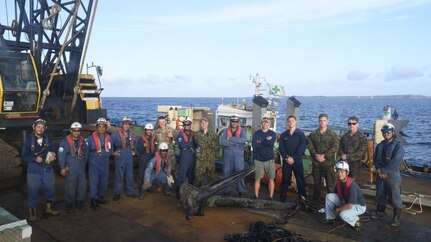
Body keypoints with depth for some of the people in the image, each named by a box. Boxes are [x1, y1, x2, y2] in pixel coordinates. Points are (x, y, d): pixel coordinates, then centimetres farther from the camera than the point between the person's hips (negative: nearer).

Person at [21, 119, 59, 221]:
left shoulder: (48, 140, 4)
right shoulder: (28, 140, -4)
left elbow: (53, 152, 15)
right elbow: (23, 157, -4)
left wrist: (53, 156, -8)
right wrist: (35, 159, -19)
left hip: (48, 170, 3)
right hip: (34, 171, -3)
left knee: (50, 189, 15)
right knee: (32, 192, 3)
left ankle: (49, 208, 36)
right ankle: (32, 212, 21)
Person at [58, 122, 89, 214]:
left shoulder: (83, 141, 7)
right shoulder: (65, 142, -10)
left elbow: (86, 153, 15)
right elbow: (61, 155, -14)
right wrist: (62, 167, -17)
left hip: (81, 169, 5)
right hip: (70, 170, -5)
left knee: (82, 186, 12)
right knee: (70, 188, -1)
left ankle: (79, 201, 30)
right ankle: (69, 205, 14)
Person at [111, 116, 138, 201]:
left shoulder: (132, 134, 8)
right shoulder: (116, 134, -12)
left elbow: (135, 143, 24)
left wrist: (134, 150, 15)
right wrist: (113, 152, -8)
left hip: (129, 157, 5)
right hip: (120, 157, -5)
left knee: (130, 175, 13)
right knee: (119, 176, 1)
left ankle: (130, 192, 25)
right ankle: (117, 193, 14)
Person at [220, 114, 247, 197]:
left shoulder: (242, 131, 3)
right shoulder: (225, 131, 4)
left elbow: (243, 140, -19)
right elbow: (223, 142, -13)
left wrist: (230, 138, -19)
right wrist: (236, 143, -17)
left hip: (239, 155, -1)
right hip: (227, 155, 1)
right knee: (226, 173, 6)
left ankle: (241, 190, 14)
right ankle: (226, 190, 19)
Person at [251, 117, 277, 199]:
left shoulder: (273, 134, 4)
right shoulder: (256, 133, 6)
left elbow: (271, 143, -15)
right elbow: (254, 145, -10)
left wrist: (260, 142, -7)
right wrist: (266, 141, -10)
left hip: (270, 160, 0)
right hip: (258, 160, 1)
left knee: (271, 179, 2)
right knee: (257, 179, 3)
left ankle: (271, 197, 11)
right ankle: (256, 196, 12)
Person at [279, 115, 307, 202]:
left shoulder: (300, 134, 3)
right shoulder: (283, 135, 10)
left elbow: (302, 147, -7)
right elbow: (281, 147, 5)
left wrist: (293, 158, -13)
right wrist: (286, 158, -10)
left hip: (297, 161, -2)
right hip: (286, 161, 2)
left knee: (300, 179, -1)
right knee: (285, 179, 4)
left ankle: (302, 197, 7)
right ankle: (283, 196, 13)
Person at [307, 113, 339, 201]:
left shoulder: (333, 134, 1)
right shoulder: (313, 134, 8)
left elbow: (335, 148, -8)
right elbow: (310, 146, 2)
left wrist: (324, 155, -15)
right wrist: (316, 155, -13)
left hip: (329, 162, -3)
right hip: (316, 162, 3)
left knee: (330, 184, -2)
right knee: (316, 183, 13)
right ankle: (315, 200, 24)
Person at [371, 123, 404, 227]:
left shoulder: (398, 146, -11)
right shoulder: (380, 145, 8)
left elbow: (395, 162, -19)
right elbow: (375, 158, 9)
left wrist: (383, 170, -15)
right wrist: (378, 169, -7)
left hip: (393, 175, -6)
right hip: (381, 174, 6)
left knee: (395, 196, 0)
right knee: (380, 194, 15)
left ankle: (396, 218, 12)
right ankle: (380, 213, 30)